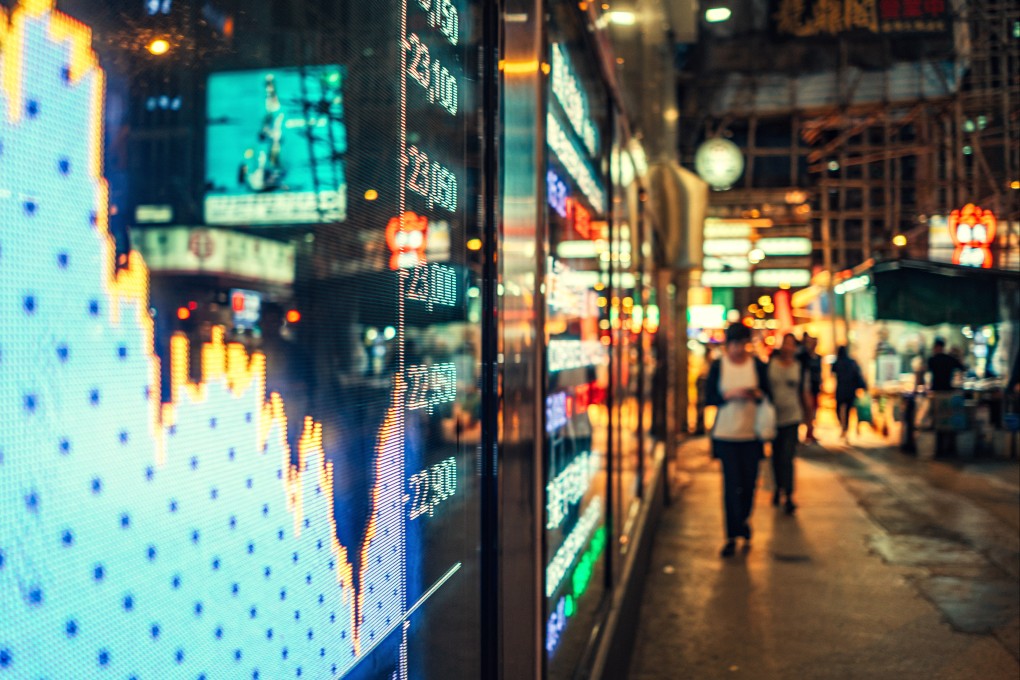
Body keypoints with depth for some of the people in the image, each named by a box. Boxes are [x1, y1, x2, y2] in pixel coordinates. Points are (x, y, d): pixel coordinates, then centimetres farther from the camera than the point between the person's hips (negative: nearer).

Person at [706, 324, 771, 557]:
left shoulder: (757, 365, 4)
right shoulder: (718, 366, 1)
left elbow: (768, 395, 9)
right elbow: (709, 398, 0)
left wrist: (757, 395, -13)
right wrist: (731, 395, -15)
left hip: (751, 433, 2)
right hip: (726, 433, -2)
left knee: (749, 484, 6)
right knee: (733, 484, -4)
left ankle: (737, 531, 26)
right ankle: (739, 530, 6)